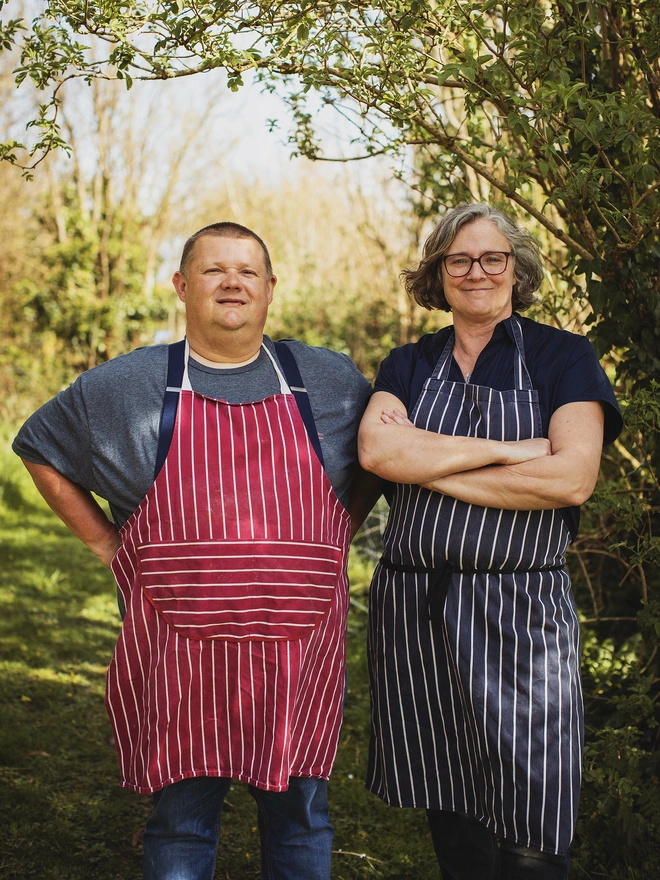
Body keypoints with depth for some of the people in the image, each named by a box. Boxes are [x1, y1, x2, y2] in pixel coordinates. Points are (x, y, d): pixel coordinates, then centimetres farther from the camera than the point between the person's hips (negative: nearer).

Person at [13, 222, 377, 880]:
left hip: (298, 649, 1)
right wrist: (106, 544, 8)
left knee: (299, 818, 13)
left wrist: (335, 539, 9)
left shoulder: (332, 382, 7)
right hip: (179, 653, -1)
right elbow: (40, 450, 16)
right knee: (180, 825, 10)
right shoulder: (125, 386, 4)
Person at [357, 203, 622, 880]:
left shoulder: (563, 358, 3)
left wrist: (428, 466, -9)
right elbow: (374, 449, -9)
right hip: (411, 611, 3)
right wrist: (506, 450, -13)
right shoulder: (409, 365, 12)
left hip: (519, 612, -3)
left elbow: (571, 479, -13)